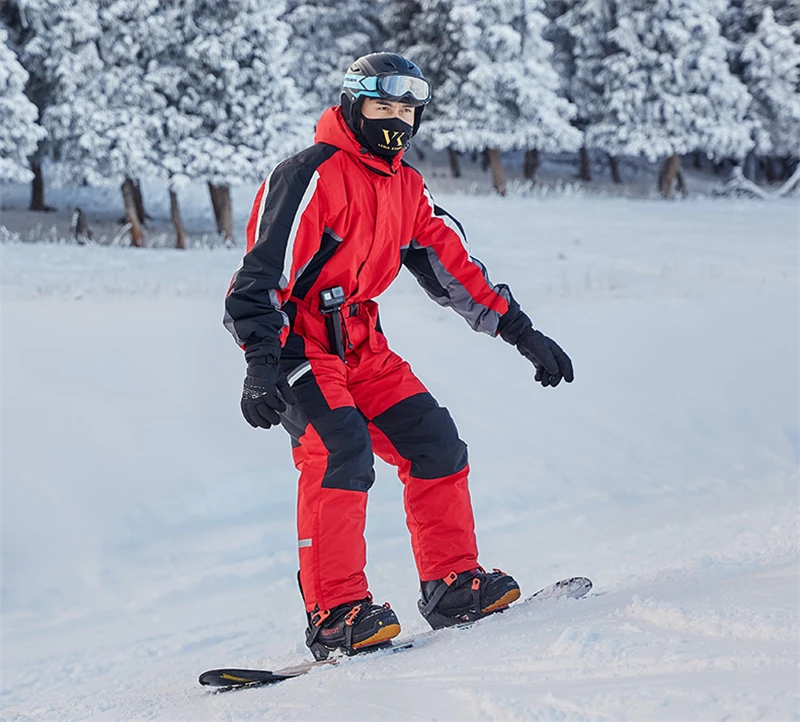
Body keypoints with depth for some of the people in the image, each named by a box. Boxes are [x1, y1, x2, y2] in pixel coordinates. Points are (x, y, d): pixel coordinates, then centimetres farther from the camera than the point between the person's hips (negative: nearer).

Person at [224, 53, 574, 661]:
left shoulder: (406, 187, 12)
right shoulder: (312, 176, -15)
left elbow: (453, 266, 17)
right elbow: (263, 274, -21)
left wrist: (521, 332, 12)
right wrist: (262, 364, -33)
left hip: (360, 344, 9)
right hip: (298, 342, -8)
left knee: (434, 442, 3)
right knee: (341, 451, -26)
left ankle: (453, 585, 14)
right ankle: (335, 613, -26)